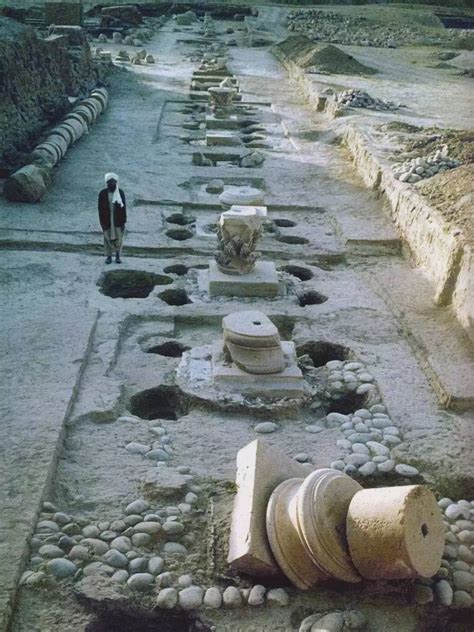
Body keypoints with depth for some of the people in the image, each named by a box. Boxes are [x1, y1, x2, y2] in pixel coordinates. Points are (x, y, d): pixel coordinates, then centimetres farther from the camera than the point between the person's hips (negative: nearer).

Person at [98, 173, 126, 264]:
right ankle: (108, 256, 14)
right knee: (108, 239, 4)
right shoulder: (102, 193, -2)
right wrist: (102, 222, -3)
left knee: (118, 239, 2)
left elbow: (124, 208, 1)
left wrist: (123, 222, -2)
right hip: (107, 221, 0)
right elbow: (100, 209, 1)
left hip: (118, 221, 0)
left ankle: (118, 256, 15)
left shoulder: (120, 193, -1)